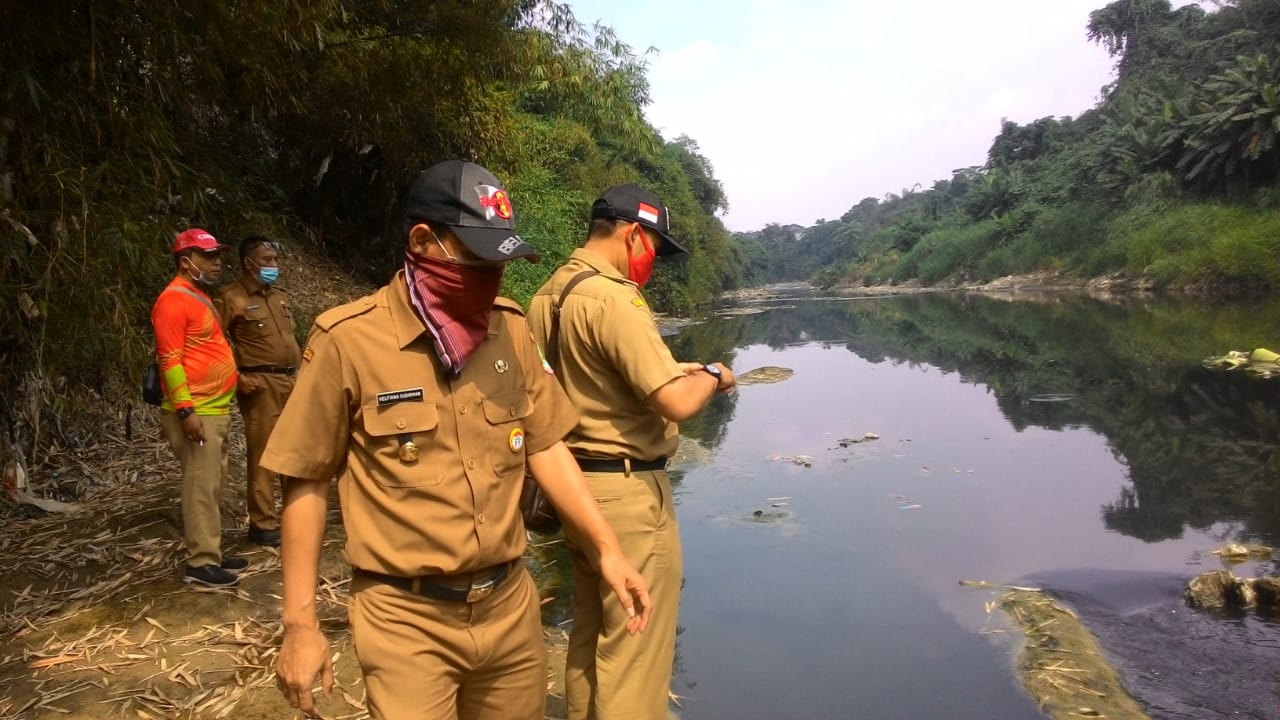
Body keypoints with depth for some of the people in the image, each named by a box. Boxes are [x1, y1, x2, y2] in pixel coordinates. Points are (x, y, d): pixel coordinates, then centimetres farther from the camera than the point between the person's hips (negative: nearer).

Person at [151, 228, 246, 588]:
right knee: (201, 486, -7)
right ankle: (200, 562, -1)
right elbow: (170, 360, -19)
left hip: (214, 410, 10)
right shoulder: (174, 300, -13)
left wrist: (234, 383, 21)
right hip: (195, 412, -10)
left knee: (214, 485, 14)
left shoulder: (199, 296, 17)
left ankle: (210, 553, 23)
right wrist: (186, 410, -23)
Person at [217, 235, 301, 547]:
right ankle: (263, 524, 4)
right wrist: (237, 377, -16)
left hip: (290, 381, 7)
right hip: (260, 384, -7)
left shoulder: (280, 296, 16)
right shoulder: (233, 298, -7)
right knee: (262, 455, -4)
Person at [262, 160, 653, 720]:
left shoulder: (510, 328, 0)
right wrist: (300, 624, -5)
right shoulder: (348, 340, -14)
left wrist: (605, 548, 2)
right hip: (407, 620, -4)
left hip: (510, 604, 5)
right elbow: (306, 485, -7)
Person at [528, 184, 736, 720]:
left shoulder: (548, 295, 8)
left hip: (575, 483, 10)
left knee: (590, 634, 22)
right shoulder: (612, 298, -20)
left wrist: (673, 372, 15)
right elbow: (677, 403, -25)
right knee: (634, 648, 4)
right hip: (625, 490, -9)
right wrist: (711, 377, -4)